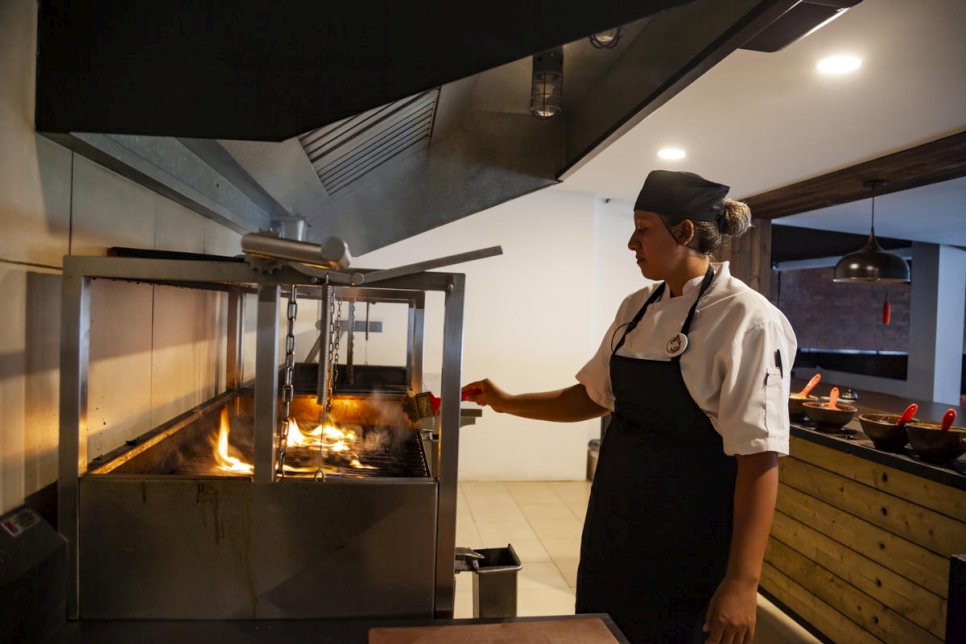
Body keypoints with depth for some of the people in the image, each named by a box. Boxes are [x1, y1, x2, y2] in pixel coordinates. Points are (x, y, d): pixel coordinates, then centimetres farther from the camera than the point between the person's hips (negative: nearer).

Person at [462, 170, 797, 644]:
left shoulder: (746, 320, -18)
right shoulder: (637, 307, 3)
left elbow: (759, 457, -20)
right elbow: (593, 397, 13)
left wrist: (743, 582, -21)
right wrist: (510, 404, 9)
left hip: (687, 537, -6)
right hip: (617, 518, 7)